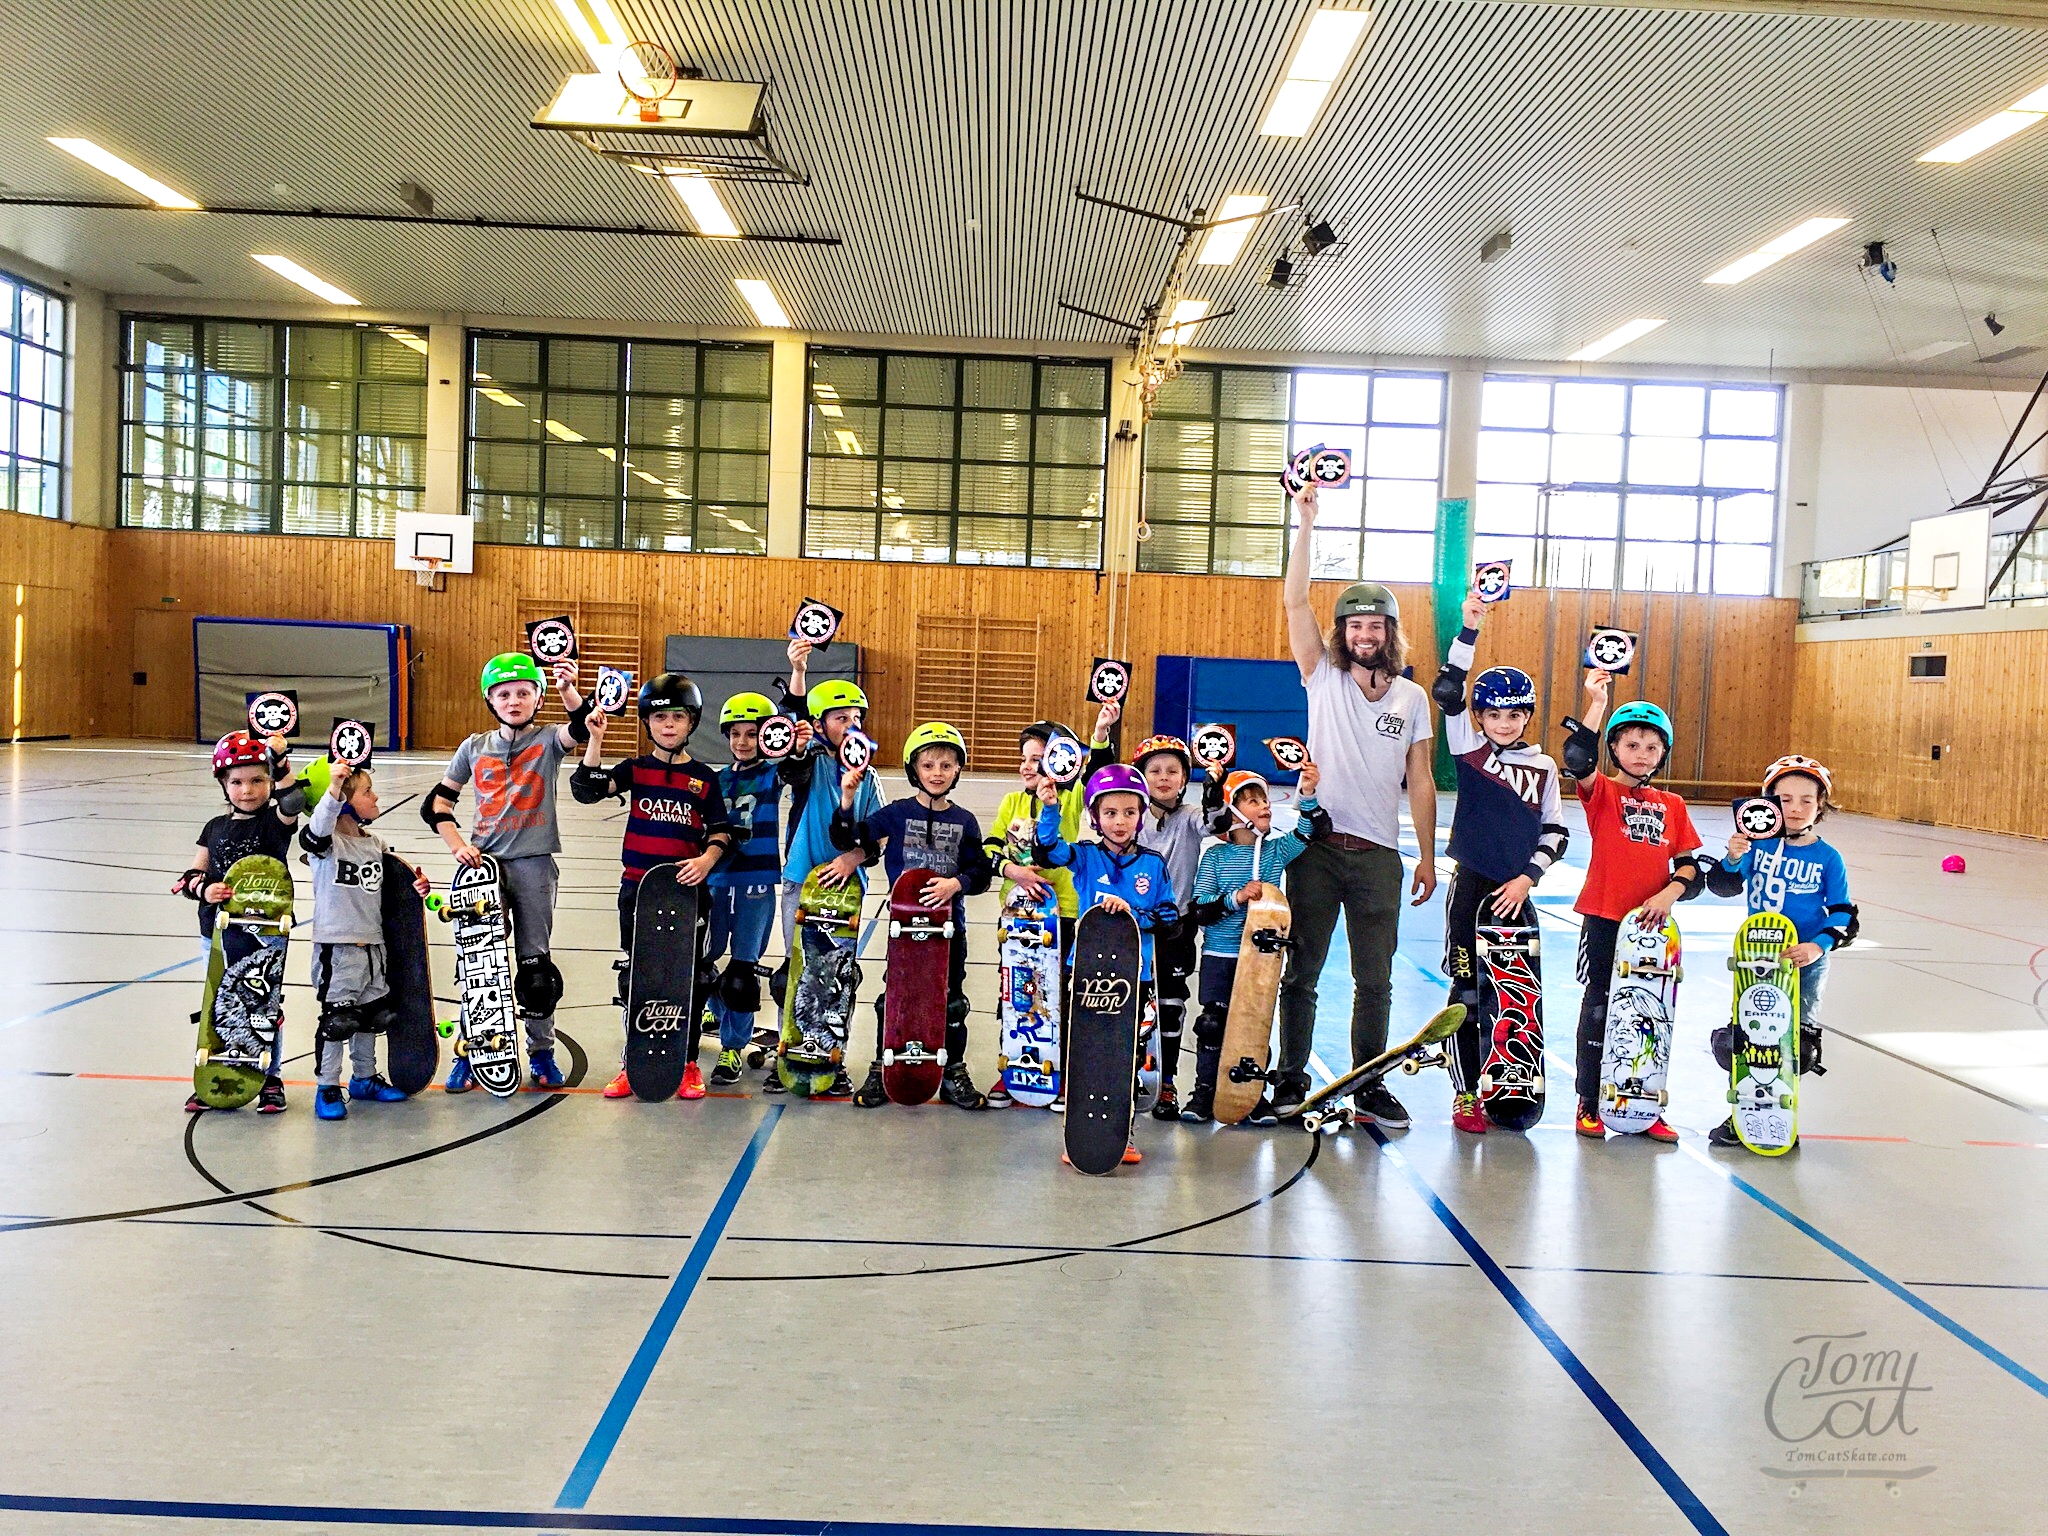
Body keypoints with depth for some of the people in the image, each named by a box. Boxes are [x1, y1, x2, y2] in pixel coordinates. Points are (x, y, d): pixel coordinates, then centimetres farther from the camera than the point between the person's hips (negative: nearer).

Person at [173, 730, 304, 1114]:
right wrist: (204, 888, -14)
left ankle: (269, 1079, 19)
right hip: (217, 930, 4)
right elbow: (192, 874, 8)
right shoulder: (216, 827, 8)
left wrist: (278, 758, -36)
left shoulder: (274, 821, -5)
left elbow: (293, 801, -28)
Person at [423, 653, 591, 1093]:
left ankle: (541, 1052, 18)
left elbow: (582, 728, -23)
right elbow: (436, 803, 11)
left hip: (534, 866, -2)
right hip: (485, 863, 2)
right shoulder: (475, 747, 7)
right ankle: (469, 1053, 16)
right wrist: (458, 845, -3)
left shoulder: (548, 741, 0)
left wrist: (568, 690, -40)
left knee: (536, 966, 5)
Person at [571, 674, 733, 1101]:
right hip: (637, 887, 1)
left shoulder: (704, 778, 3)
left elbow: (720, 832, 3)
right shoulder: (634, 769, 4)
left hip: (687, 889, -1)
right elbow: (586, 789, -10)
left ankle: (689, 1065, 15)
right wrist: (595, 740, -19)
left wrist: (706, 860, -16)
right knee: (634, 977, 8)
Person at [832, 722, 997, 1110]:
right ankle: (881, 1070, 19)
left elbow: (982, 871, 2)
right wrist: (847, 801, -19)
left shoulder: (964, 822, 2)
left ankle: (954, 1074, 19)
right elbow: (847, 840, -5)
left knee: (952, 999, 7)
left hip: (949, 921, 1)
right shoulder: (897, 813, -2)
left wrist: (956, 883, -17)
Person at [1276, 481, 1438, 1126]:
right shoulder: (1324, 679, 2)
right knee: (1301, 970, 6)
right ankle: (1292, 1075, 18)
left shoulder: (1412, 698, 8)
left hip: (1379, 854, 2)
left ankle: (1369, 1086, 19)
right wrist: (1306, 523, -14)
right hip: (1317, 846, -2)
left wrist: (1428, 856, 6)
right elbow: (1294, 602, -9)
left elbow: (1420, 781, 9)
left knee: (1375, 979, 8)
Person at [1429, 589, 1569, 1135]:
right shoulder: (1468, 749, 0)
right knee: (1467, 991, 0)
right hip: (1472, 885, -3)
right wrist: (1470, 629, -22)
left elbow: (1555, 832, 10)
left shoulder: (1543, 767, 8)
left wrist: (1527, 878, -4)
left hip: (1517, 892, 3)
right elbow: (1447, 692, -14)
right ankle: (1465, 1094, 10)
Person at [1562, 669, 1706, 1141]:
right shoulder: (1602, 792, -1)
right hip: (1605, 922, -4)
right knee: (1599, 1012, 4)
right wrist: (1596, 706, -30)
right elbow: (1577, 762, -24)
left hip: (1655, 925, 4)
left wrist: (1671, 892, -11)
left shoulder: (1672, 805, 11)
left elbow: (1692, 866, 9)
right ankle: (1589, 1104, 17)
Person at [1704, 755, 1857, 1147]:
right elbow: (1723, 885, -6)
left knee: (1797, 1043, 3)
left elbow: (1843, 915, -5)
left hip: (1806, 962, -1)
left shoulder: (1828, 858, -5)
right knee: (1734, 1040, 2)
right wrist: (1733, 859, -27)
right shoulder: (1759, 845, -2)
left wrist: (1819, 945, -22)